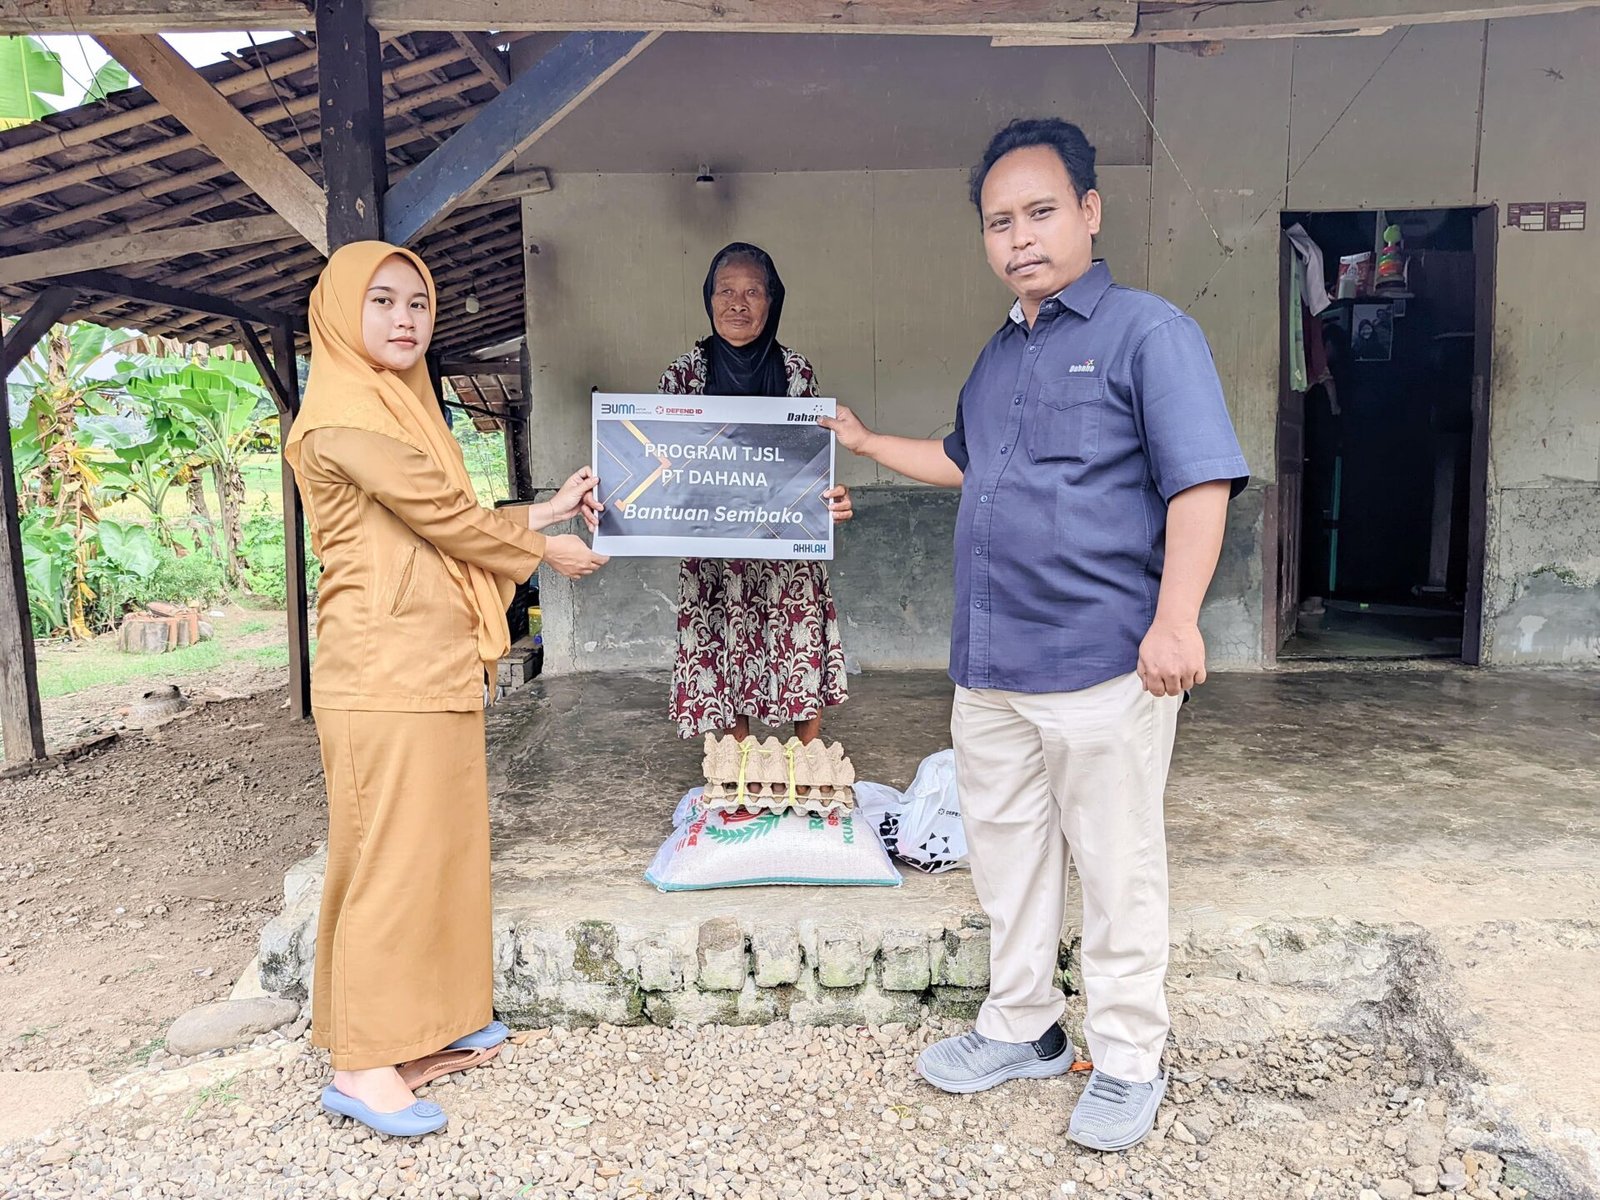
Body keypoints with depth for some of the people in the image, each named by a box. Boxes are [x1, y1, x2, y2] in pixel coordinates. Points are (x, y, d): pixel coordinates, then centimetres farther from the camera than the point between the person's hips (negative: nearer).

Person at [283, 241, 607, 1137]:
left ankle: (430, 1027, 26)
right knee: (390, 856, -4)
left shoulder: (403, 407, 18)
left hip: (439, 667, 9)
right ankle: (364, 1063, 8)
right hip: (384, 671, -9)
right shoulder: (342, 413, -11)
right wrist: (544, 550, 0)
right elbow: (444, 516, -13)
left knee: (443, 845, 13)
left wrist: (547, 510, 14)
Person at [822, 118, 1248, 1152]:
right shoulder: (998, 357, 17)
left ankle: (1129, 1063, 23)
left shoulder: (1147, 330, -5)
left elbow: (1201, 480, -14)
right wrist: (867, 444, 33)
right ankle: (1023, 1028, 34)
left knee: (1118, 869, 4)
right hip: (989, 667, 8)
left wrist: (1175, 619, -24)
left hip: (1102, 664, -7)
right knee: (1007, 853, 17)